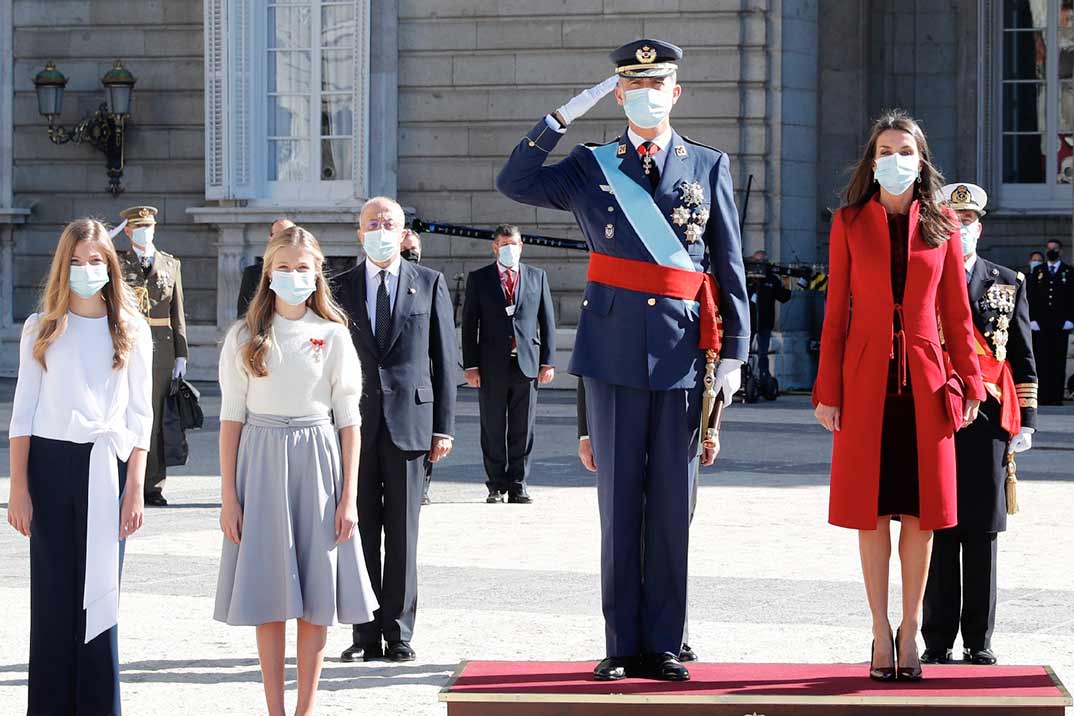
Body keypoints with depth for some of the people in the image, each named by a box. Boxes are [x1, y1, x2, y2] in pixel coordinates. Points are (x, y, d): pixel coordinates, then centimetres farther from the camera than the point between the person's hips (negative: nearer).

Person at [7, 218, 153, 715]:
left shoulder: (132, 330, 6)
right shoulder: (41, 328, 7)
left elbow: (140, 415, 5)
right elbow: (23, 411, 6)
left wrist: (135, 488, -3)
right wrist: (18, 487, -2)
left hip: (107, 466, 0)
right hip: (50, 463, 0)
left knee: (100, 592, 0)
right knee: (52, 595, 1)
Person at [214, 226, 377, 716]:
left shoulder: (333, 336, 2)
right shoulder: (245, 337, 3)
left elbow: (348, 419, 2)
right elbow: (232, 418, 2)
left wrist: (349, 496, -3)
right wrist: (228, 496, -3)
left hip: (317, 463, 0)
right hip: (262, 462, 0)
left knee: (315, 600, 2)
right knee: (269, 600, 3)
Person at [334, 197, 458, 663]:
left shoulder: (430, 284, 7)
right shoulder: (340, 288, 9)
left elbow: (445, 359, 5)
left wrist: (444, 427, -1)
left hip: (409, 423, -1)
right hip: (355, 425, 1)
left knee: (403, 533, 1)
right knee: (360, 531, 2)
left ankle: (398, 633, 8)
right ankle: (365, 635, 8)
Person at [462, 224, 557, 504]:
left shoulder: (537, 277, 10)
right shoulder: (479, 279, 6)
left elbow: (547, 321, 9)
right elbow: (469, 324, 4)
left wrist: (548, 362, 2)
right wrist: (471, 366, -3)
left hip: (527, 364, 1)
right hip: (492, 365, -1)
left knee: (523, 430, 3)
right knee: (493, 430, 4)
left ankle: (518, 486, 10)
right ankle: (497, 485, 12)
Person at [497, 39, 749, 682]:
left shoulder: (710, 166, 7)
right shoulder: (591, 166, 9)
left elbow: (730, 267, 7)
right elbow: (515, 182, -3)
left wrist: (735, 354, 2)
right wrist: (565, 115, -6)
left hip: (684, 357, 0)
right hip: (614, 357, 0)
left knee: (672, 508, 3)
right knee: (619, 506, 4)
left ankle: (664, 646, 11)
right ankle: (622, 645, 10)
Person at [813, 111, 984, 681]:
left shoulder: (941, 227, 7)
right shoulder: (850, 222, 3)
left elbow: (956, 313, 8)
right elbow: (836, 312, 2)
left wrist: (971, 382, 1)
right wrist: (827, 391, -2)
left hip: (924, 382, 1)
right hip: (866, 380, -1)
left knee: (921, 510, 3)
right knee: (871, 510, 1)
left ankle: (910, 630, 13)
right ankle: (881, 633, 9)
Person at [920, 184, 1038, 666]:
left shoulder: (1008, 285, 11)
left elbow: (1022, 358, 11)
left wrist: (1026, 421, 4)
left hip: (987, 422, 1)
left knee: (982, 535, 3)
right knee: (937, 532, 0)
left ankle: (979, 642, 10)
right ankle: (937, 643, 6)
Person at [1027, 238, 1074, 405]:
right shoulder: (1037, 271, 13)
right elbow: (1031, 296, 9)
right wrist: (1032, 319, -1)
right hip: (1040, 324, 1)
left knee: (1059, 362, -2)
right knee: (1042, 361, -5)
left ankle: (1057, 397, -1)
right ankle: (1043, 397, -4)